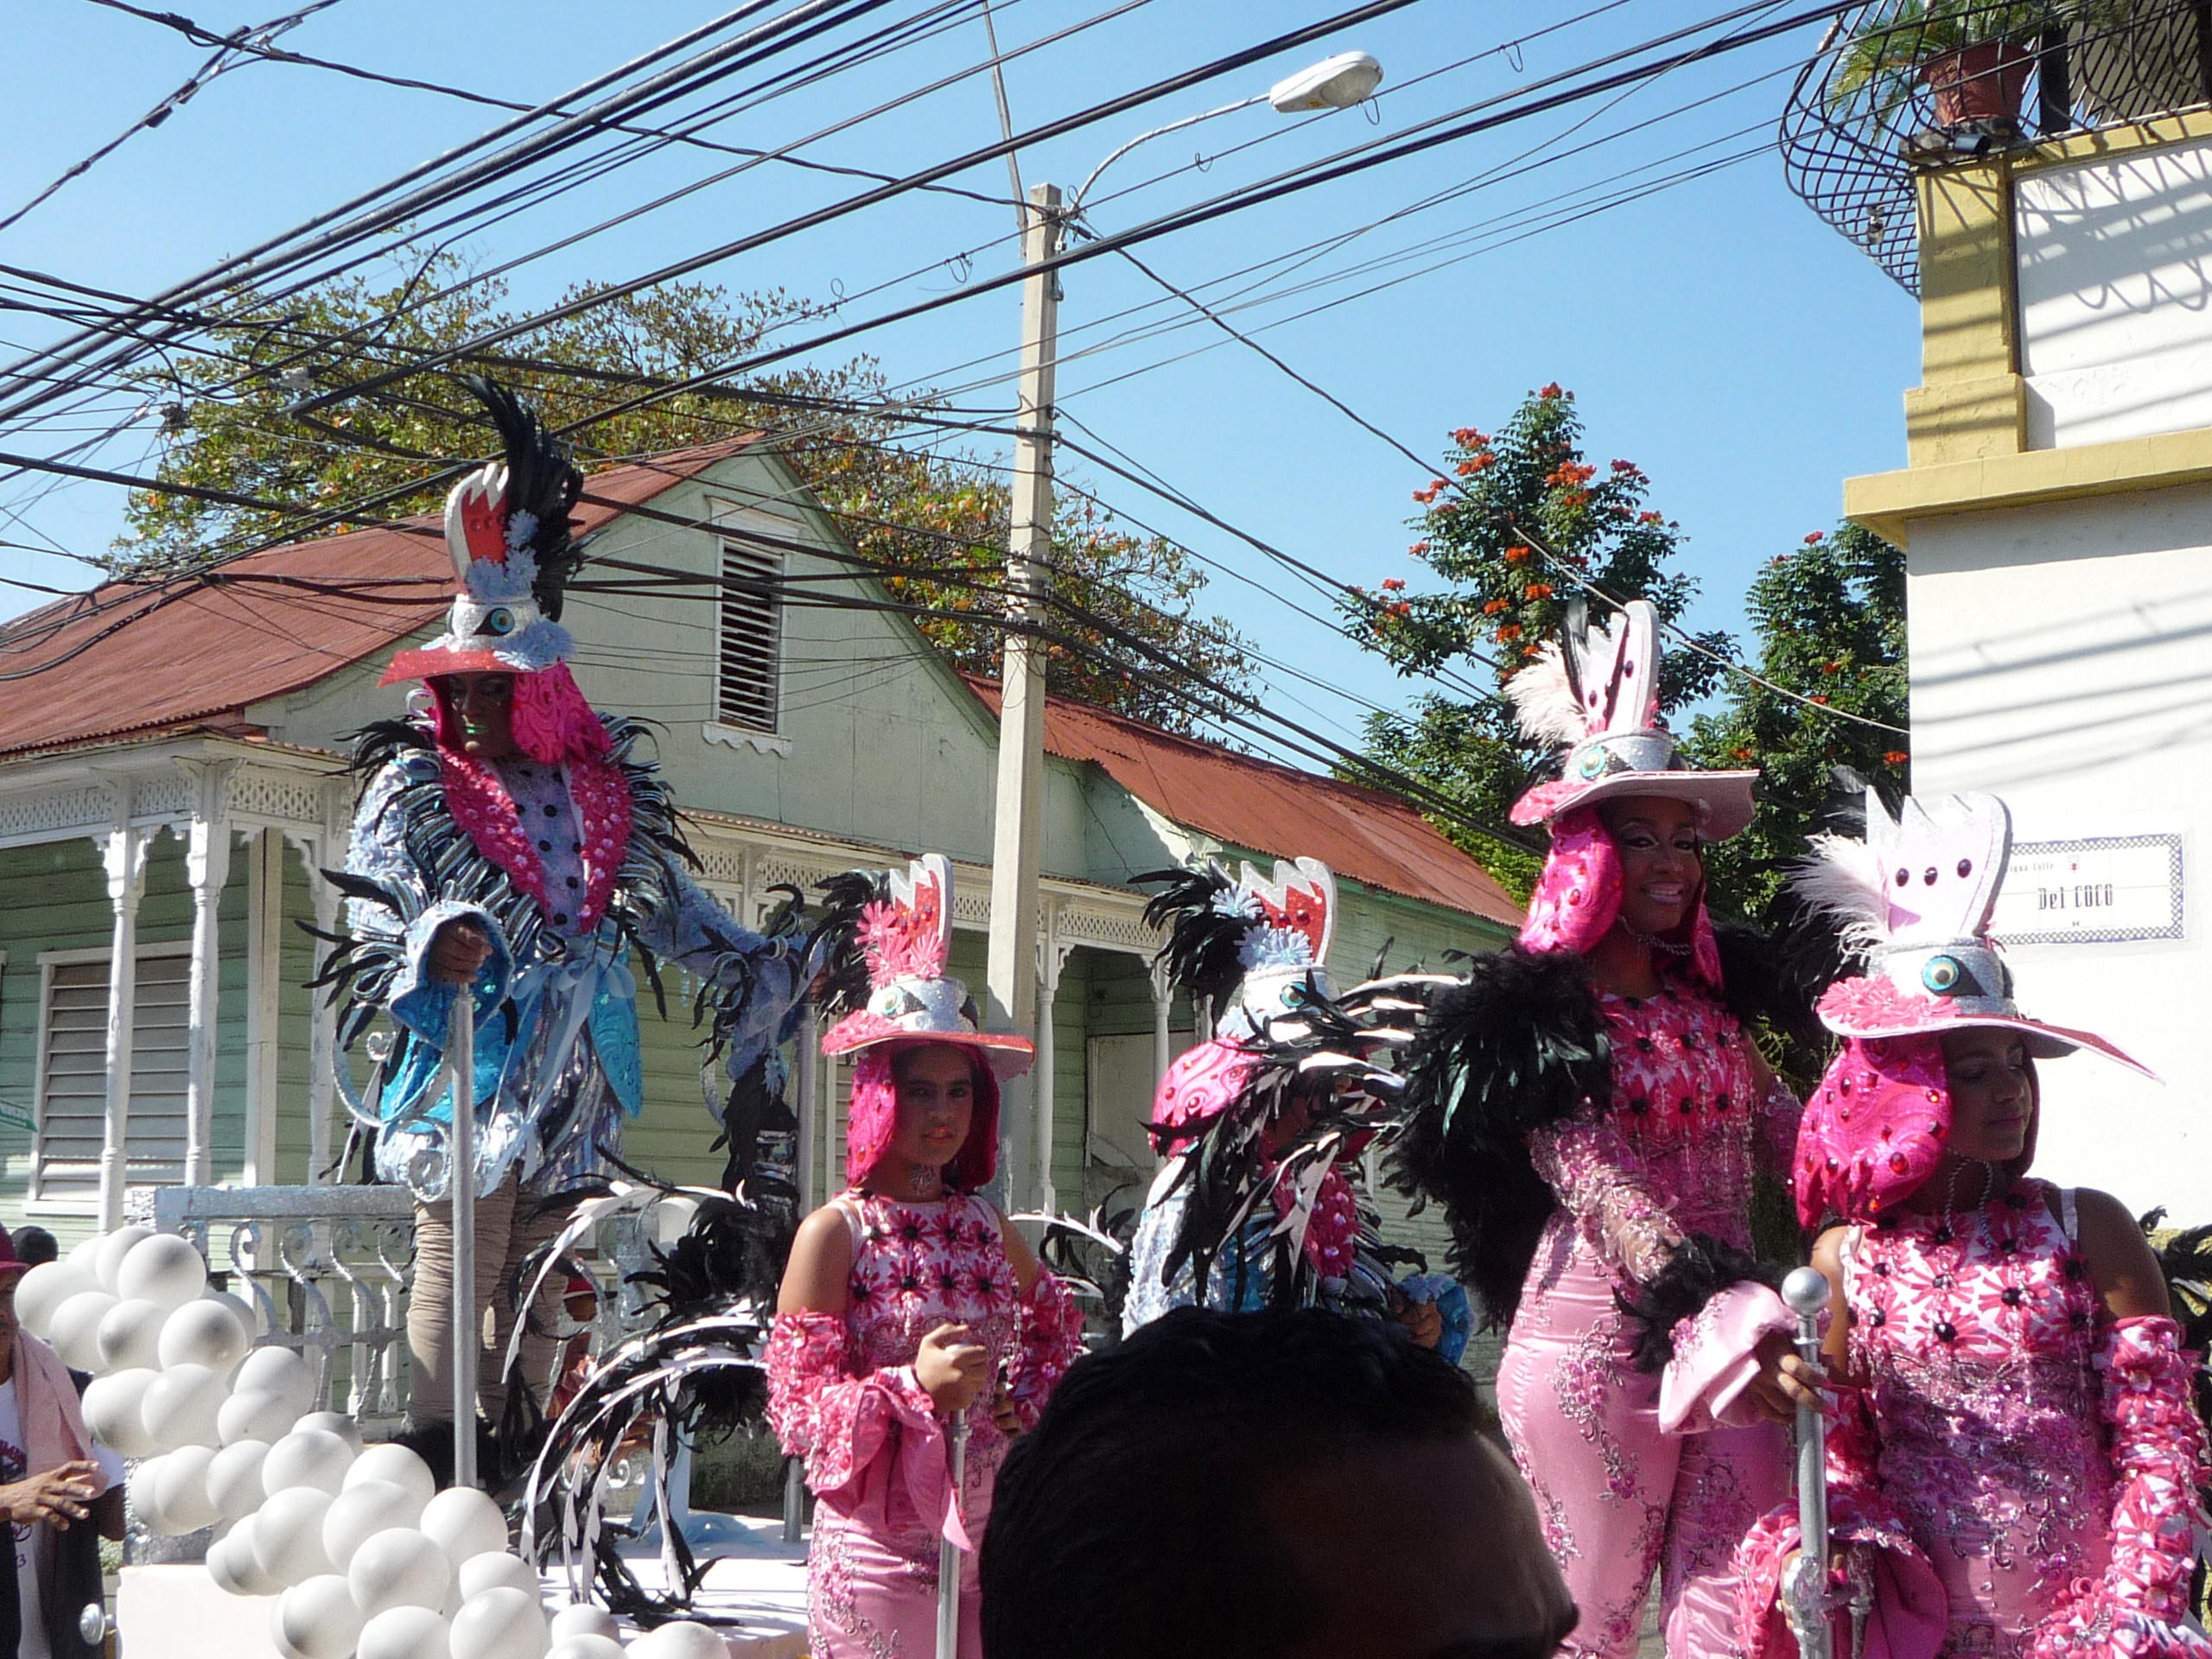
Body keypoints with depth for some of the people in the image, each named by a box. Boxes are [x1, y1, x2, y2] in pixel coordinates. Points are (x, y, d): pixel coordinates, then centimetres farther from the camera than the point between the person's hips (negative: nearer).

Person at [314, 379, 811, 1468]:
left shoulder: (607, 787, 12)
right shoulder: (415, 784, 1)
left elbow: (668, 907, 20)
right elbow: (372, 912, -7)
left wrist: (769, 965, 17)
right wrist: (434, 945, -28)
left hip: (572, 1064, 4)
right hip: (469, 1052, -4)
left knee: (539, 1273, 7)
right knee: (459, 1260, -7)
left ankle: (514, 1452, 15)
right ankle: (436, 1453, -2)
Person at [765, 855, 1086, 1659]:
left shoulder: (984, 1223, 8)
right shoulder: (833, 1232, -6)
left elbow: (1057, 1319, 26)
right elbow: (796, 1411, -9)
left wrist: (1026, 1401, 9)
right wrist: (915, 1385, -23)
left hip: (987, 1536, 5)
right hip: (878, 1551, -5)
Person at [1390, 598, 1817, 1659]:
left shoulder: (1708, 1000, 15)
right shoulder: (1534, 1020, -7)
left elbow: (1790, 1135, 16)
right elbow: (1604, 1192, -17)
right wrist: (1731, 1331, -26)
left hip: (1728, 1336, 5)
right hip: (1599, 1350, -5)